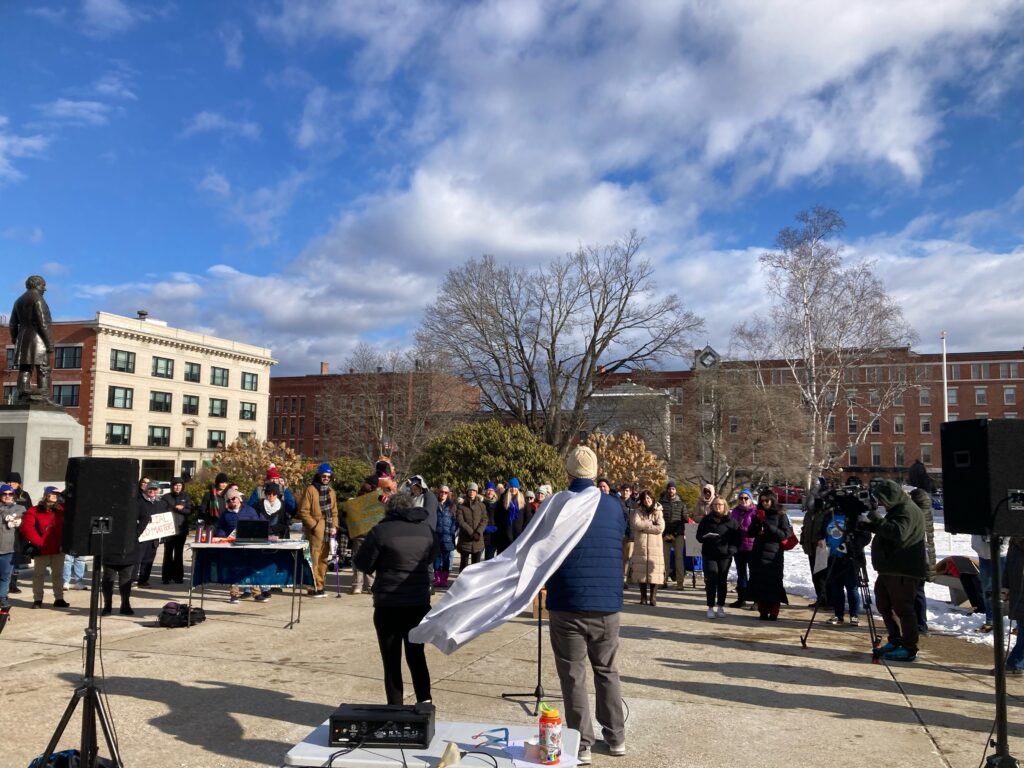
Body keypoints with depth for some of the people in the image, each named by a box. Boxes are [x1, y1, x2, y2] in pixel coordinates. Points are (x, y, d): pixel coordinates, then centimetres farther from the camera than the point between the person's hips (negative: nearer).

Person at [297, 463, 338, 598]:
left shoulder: (331, 491, 15)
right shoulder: (311, 489, -5)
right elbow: (303, 511, -8)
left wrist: (334, 526, 5)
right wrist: (314, 525, -13)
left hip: (328, 531, 7)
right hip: (315, 530, -7)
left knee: (324, 559, 11)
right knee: (314, 558, -7)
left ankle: (319, 586, 18)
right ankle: (315, 587, -1)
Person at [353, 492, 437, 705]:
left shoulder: (382, 531, -12)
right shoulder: (426, 530, 1)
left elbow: (362, 563, -5)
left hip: (389, 604, -4)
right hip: (420, 602, 4)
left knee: (392, 660, 7)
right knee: (417, 656, 18)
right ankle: (425, 702, 17)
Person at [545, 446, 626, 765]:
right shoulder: (614, 506, 3)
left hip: (568, 604, -3)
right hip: (607, 603, 4)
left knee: (574, 676, 7)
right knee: (607, 671, 19)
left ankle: (582, 744, 11)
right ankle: (616, 738, 27)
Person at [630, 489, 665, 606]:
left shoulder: (658, 512, 8)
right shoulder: (638, 511, 9)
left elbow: (660, 528, -6)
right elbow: (635, 524, -9)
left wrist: (643, 526, -6)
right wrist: (651, 524, -7)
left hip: (655, 546, -1)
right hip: (640, 546, 1)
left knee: (654, 571, -6)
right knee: (641, 571, -1)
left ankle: (653, 597, -2)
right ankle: (643, 597, 7)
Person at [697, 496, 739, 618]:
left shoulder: (730, 520, 4)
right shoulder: (706, 519, 5)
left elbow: (737, 537, 6)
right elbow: (699, 536, 5)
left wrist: (731, 548, -9)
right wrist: (707, 537, -16)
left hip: (725, 555, 1)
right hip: (709, 555, -1)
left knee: (722, 581, 7)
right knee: (711, 581, -5)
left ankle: (721, 607, 17)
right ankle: (710, 607, 3)